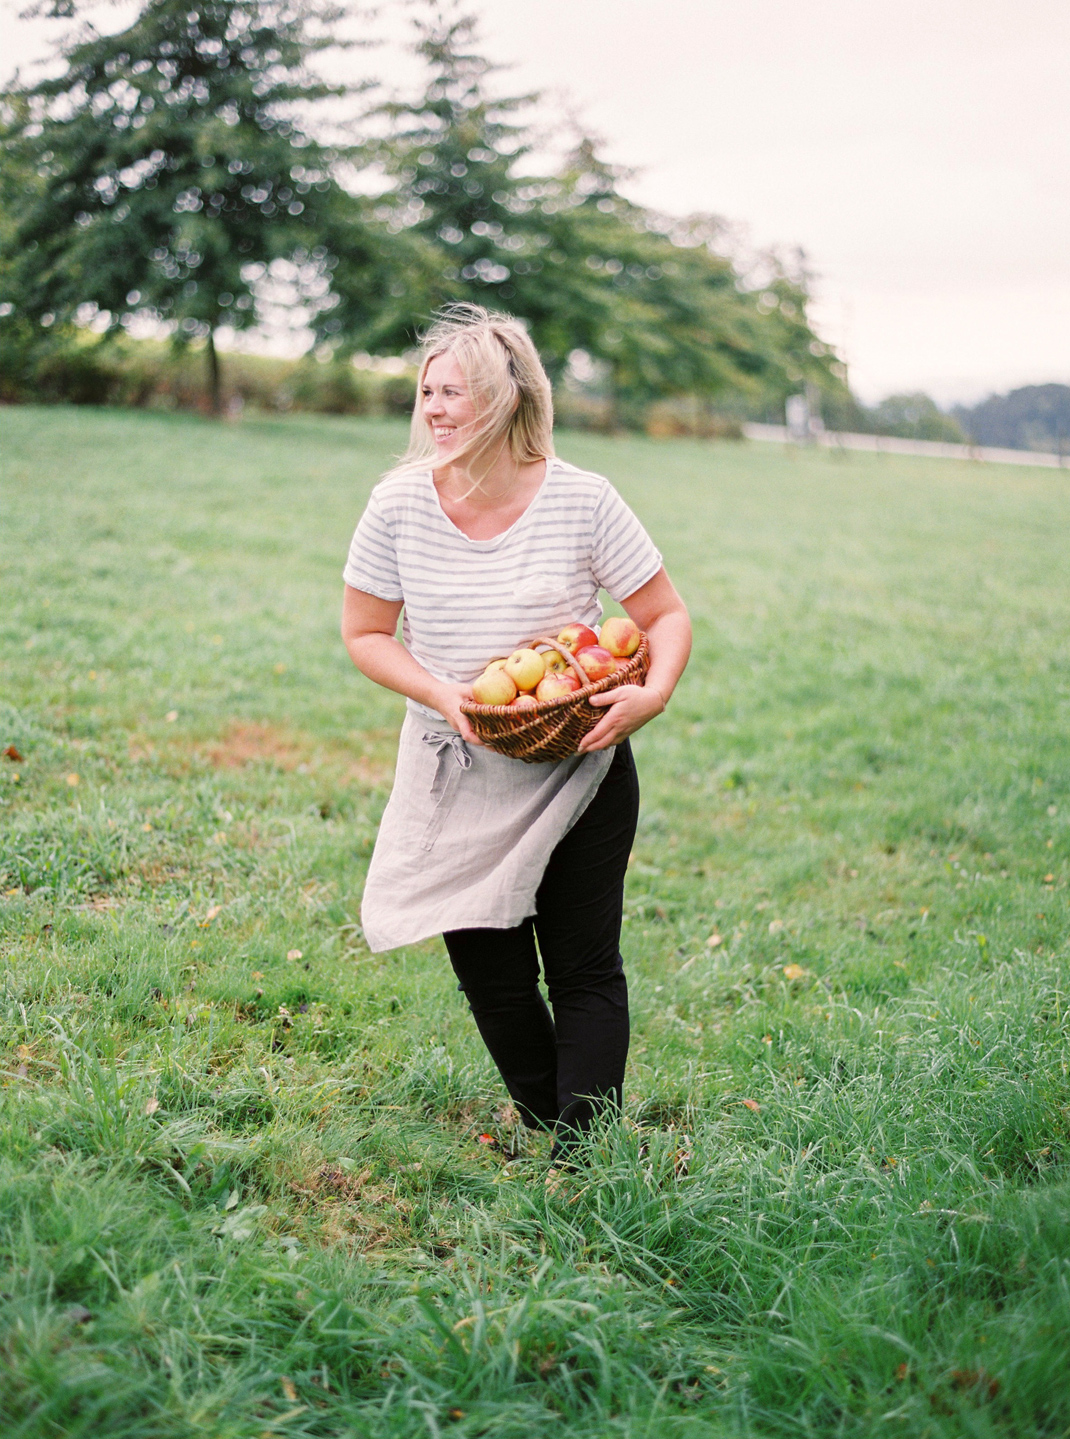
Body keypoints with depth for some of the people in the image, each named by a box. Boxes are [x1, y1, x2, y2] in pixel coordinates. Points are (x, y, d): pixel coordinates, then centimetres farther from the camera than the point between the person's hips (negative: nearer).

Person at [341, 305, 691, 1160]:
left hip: (579, 772, -2)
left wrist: (652, 693, -24)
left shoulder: (582, 502, -12)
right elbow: (366, 634, 2)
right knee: (488, 972, 10)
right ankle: (545, 1127, 31)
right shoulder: (400, 503, -7)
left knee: (584, 969, 0)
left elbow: (667, 616, -4)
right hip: (459, 781, 2)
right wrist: (440, 694, -16)